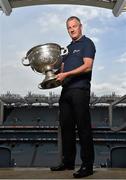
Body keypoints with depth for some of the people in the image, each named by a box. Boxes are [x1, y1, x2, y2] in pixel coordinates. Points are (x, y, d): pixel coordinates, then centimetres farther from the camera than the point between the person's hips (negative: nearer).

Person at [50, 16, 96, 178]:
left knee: (83, 127, -4)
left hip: (80, 89, -8)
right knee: (66, 126, 10)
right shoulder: (68, 48, 22)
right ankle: (68, 161, 21)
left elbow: (87, 66, -13)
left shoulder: (87, 43, 0)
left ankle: (87, 165, 3)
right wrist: (56, 75, 3)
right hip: (66, 90, 8)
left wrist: (66, 74, -19)